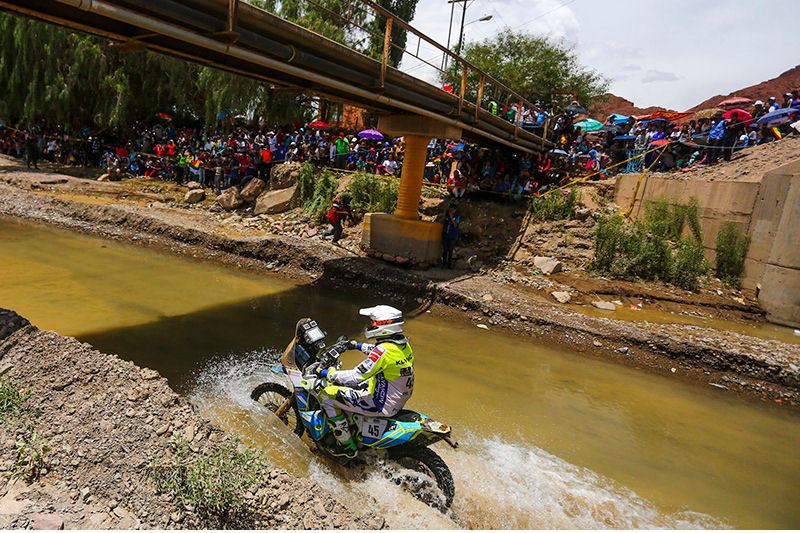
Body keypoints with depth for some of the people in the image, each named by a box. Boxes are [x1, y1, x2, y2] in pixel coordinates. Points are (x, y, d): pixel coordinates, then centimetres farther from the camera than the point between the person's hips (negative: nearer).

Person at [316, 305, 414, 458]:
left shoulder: (384, 351, -27)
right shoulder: (403, 343, -1)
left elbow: (356, 376, -26)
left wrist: (327, 373, -15)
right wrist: (359, 345, 30)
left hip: (382, 404, -9)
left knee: (326, 395, -6)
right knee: (340, 383, 25)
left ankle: (348, 446, 3)